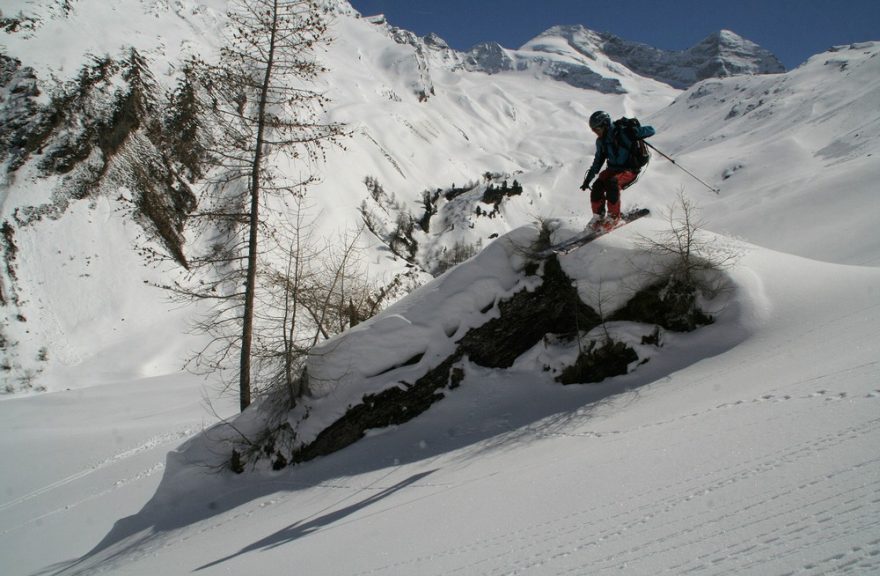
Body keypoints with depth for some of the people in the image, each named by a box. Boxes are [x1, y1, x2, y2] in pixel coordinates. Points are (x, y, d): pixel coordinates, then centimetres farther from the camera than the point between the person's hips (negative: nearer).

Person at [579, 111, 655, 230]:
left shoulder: (624, 133, -16)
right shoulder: (601, 141, 3)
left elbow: (651, 130, -14)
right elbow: (598, 161, 17)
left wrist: (636, 132, -33)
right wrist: (588, 178, 12)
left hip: (630, 170, -6)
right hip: (613, 169, 6)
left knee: (612, 183, -31)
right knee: (597, 186, -20)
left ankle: (614, 216, -15)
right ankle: (598, 216, -2)